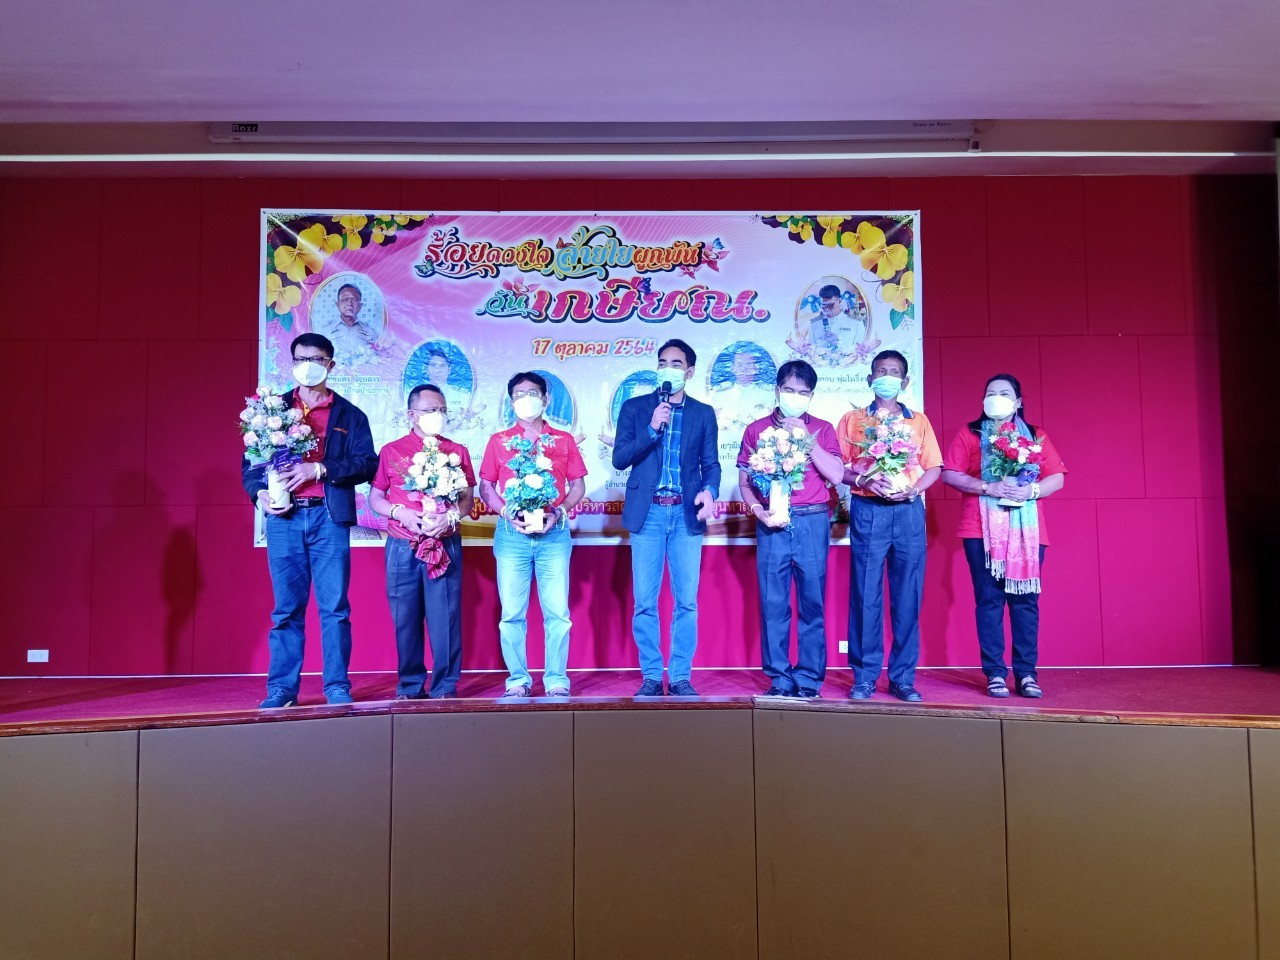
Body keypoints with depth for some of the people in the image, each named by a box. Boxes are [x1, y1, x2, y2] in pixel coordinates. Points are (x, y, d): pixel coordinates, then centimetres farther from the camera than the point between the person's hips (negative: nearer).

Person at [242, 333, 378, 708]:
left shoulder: (350, 415, 10)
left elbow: (367, 464, -1)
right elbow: (251, 460, 11)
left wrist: (319, 469, -13)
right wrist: (259, 493, -8)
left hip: (329, 516, -1)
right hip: (284, 517, 1)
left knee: (334, 607, -1)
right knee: (286, 608, 5)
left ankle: (337, 687, 6)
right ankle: (281, 688, 12)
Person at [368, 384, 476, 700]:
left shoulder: (457, 452, 11)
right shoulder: (391, 451, 8)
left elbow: (467, 500, 7)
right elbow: (375, 499, 8)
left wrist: (449, 516, -12)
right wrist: (401, 513, -10)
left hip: (446, 546, 0)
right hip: (402, 547, 0)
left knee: (445, 615, -2)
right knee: (405, 616, 2)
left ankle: (445, 686, 7)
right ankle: (410, 686, 13)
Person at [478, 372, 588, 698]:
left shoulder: (563, 441, 10)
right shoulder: (498, 441, 11)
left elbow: (578, 487, 10)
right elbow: (486, 488, 9)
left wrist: (557, 513, -8)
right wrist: (508, 514, -8)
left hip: (554, 533, 0)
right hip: (511, 534, 1)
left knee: (557, 611, -3)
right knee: (512, 612, 1)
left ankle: (557, 680, 5)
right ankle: (517, 680, 10)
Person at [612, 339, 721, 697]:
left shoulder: (703, 413, 12)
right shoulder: (634, 408, 9)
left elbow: (711, 463, 8)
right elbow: (619, 459, 0)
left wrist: (709, 491, -13)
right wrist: (652, 429, -11)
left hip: (687, 513, 1)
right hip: (648, 512, 0)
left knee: (686, 601, 1)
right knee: (645, 602, 1)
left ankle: (680, 677, 11)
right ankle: (651, 676, 11)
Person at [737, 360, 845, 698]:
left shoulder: (822, 429, 10)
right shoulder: (757, 429, 10)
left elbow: (836, 475, -2)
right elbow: (744, 482, 9)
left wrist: (805, 438, -7)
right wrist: (760, 513, -7)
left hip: (812, 523, 0)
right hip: (772, 525, 1)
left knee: (811, 603, 1)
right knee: (773, 603, 0)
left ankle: (809, 679, 9)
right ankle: (779, 678, 9)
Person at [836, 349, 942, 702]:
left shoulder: (919, 421, 15)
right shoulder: (852, 419, 11)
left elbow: (933, 468, 10)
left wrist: (913, 489, -9)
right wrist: (863, 481, -15)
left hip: (908, 512, 1)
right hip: (867, 512, -1)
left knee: (907, 596, 1)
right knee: (865, 594, -2)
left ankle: (903, 677, 9)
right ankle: (864, 676, 5)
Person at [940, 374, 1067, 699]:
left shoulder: (1036, 436, 14)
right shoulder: (969, 434, 8)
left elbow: (1057, 477, 9)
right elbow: (949, 474, -1)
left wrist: (1031, 491, -12)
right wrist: (987, 487, -14)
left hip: (1027, 530, 2)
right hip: (982, 530, -2)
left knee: (1025, 600, 0)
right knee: (989, 599, -2)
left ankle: (1026, 673, 6)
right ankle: (995, 674, 2)